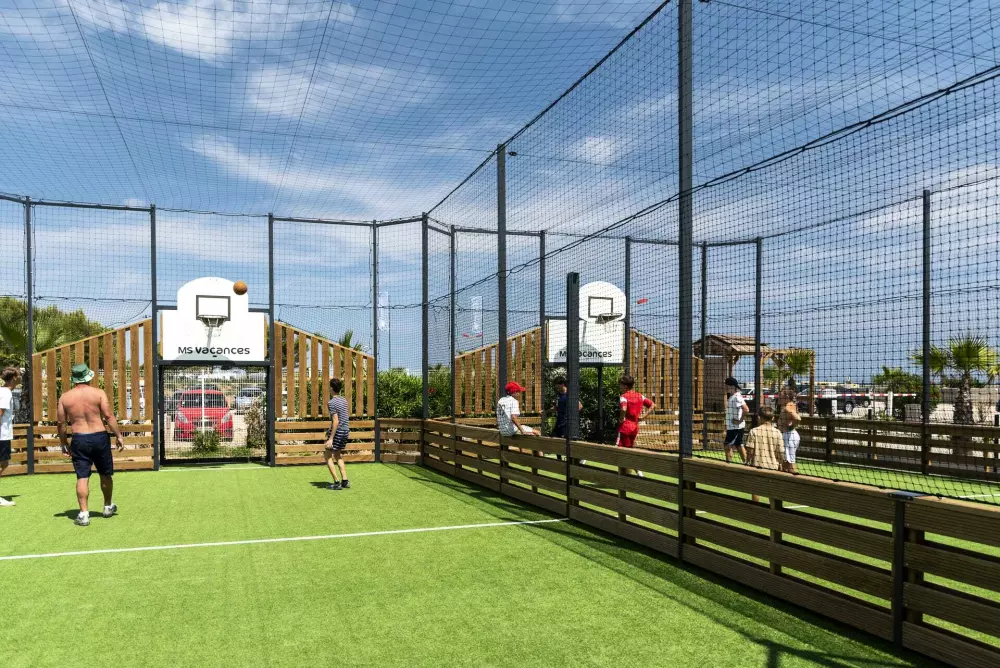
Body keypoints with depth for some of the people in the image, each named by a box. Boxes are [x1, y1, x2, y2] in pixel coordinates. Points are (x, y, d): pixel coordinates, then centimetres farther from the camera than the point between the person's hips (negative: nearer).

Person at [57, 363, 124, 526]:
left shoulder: (65, 397, 3)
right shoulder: (99, 393, -4)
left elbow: (61, 423, 6)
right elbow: (109, 416, -10)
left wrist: (63, 443, 17)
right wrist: (119, 436, -4)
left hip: (79, 439, 1)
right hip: (100, 437, -1)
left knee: (82, 477, 3)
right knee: (105, 474, 15)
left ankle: (84, 513, -1)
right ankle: (108, 506, 29)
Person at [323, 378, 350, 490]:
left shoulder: (331, 402, -17)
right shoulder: (344, 400, 9)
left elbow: (336, 421, -22)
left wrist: (331, 438, -21)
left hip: (337, 432, -8)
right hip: (346, 430, 8)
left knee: (328, 457, 4)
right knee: (338, 456, 19)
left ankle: (337, 482, -1)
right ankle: (345, 481, 14)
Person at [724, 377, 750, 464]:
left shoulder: (737, 397, -19)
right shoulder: (732, 397, 12)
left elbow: (746, 410, -28)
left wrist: (740, 420, -21)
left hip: (736, 427, -10)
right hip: (731, 427, 10)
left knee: (727, 445, -8)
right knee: (739, 446, 14)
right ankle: (746, 463, 21)